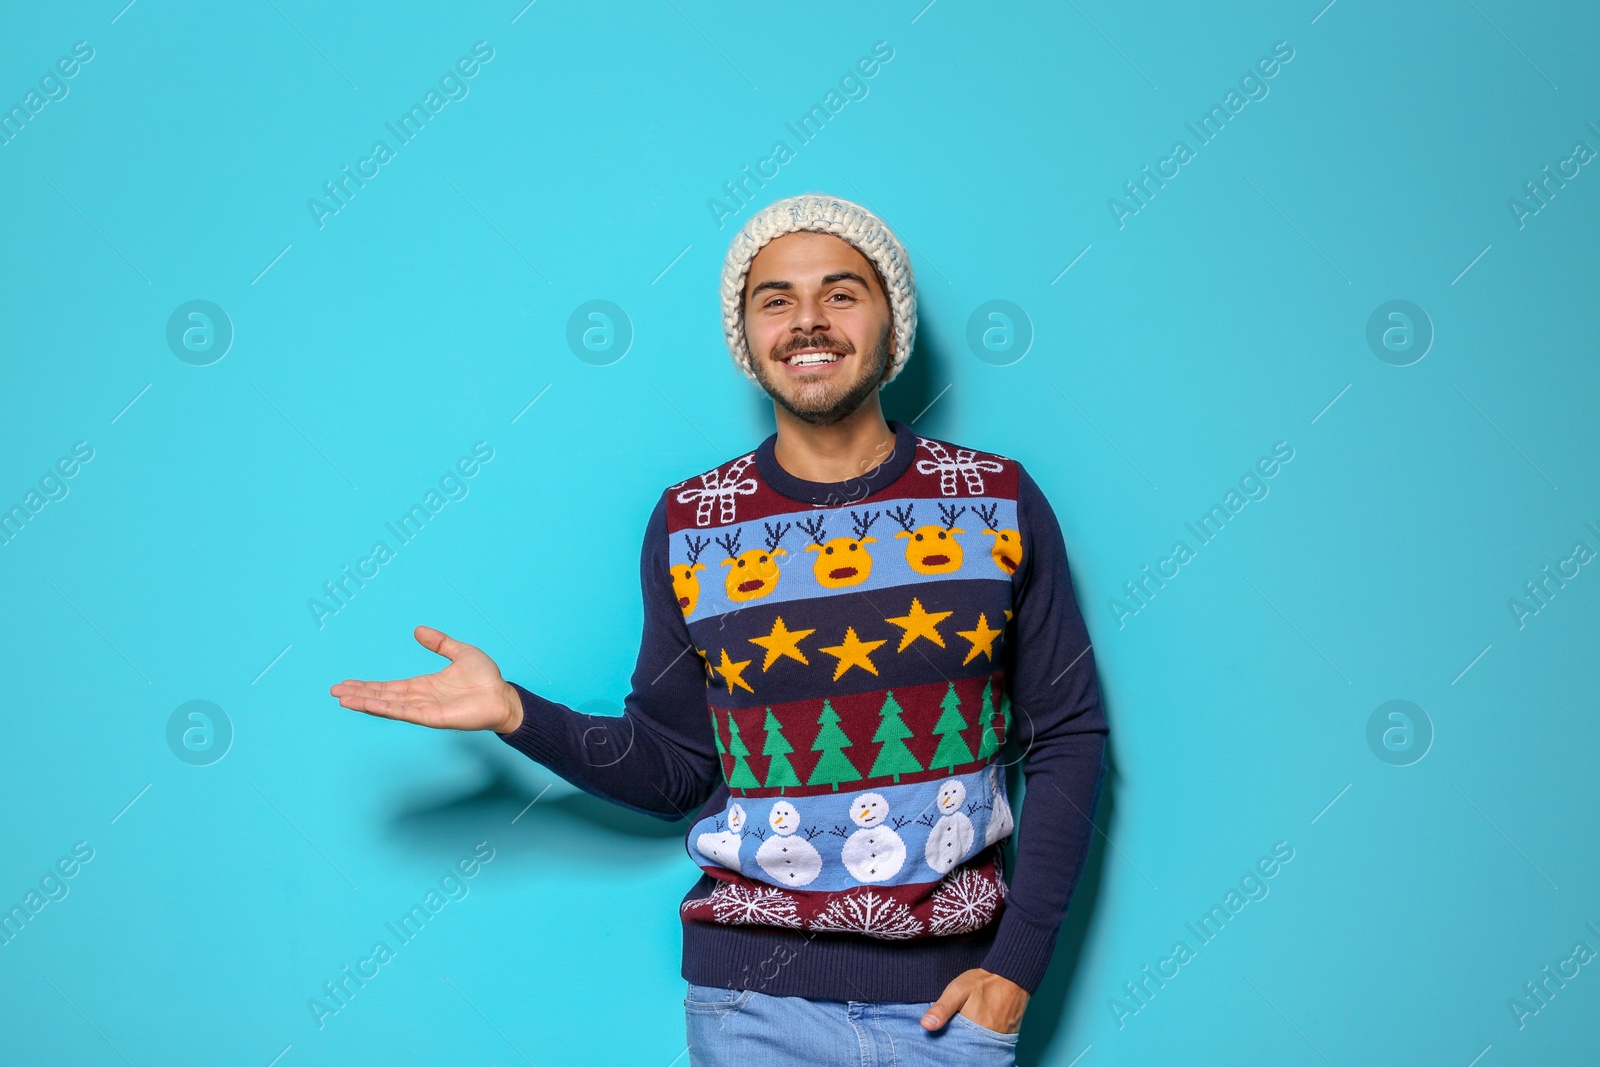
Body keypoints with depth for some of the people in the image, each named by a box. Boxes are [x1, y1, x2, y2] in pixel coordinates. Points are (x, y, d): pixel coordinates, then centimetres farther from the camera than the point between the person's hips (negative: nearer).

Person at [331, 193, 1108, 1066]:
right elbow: (676, 769, 5)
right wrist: (518, 715, -10)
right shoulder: (688, 526, 0)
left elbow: (1067, 739, 0)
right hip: (754, 994, 1)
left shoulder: (1001, 502, -1)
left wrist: (1017, 964, -5)